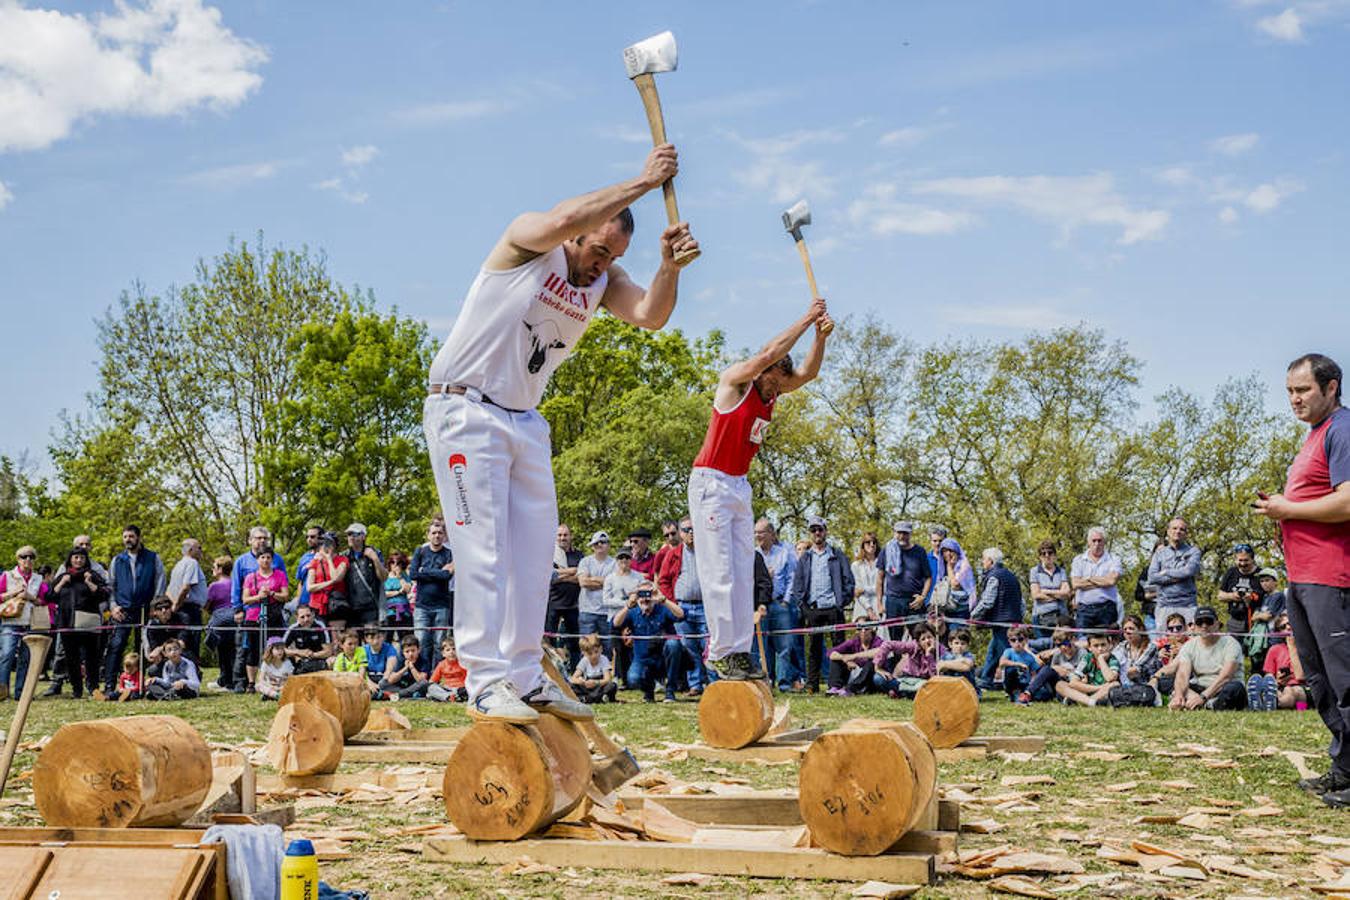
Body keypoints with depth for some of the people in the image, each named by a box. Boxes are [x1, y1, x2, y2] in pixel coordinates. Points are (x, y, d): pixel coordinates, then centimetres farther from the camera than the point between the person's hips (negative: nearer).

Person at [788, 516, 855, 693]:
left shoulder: (838, 556, 9)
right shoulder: (804, 559, 15)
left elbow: (849, 581, 6)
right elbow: (797, 584, 12)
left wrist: (842, 601, -4)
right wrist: (802, 605, 0)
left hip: (833, 608, -2)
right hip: (812, 610, 2)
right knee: (814, 649, 3)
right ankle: (812, 684, 6)